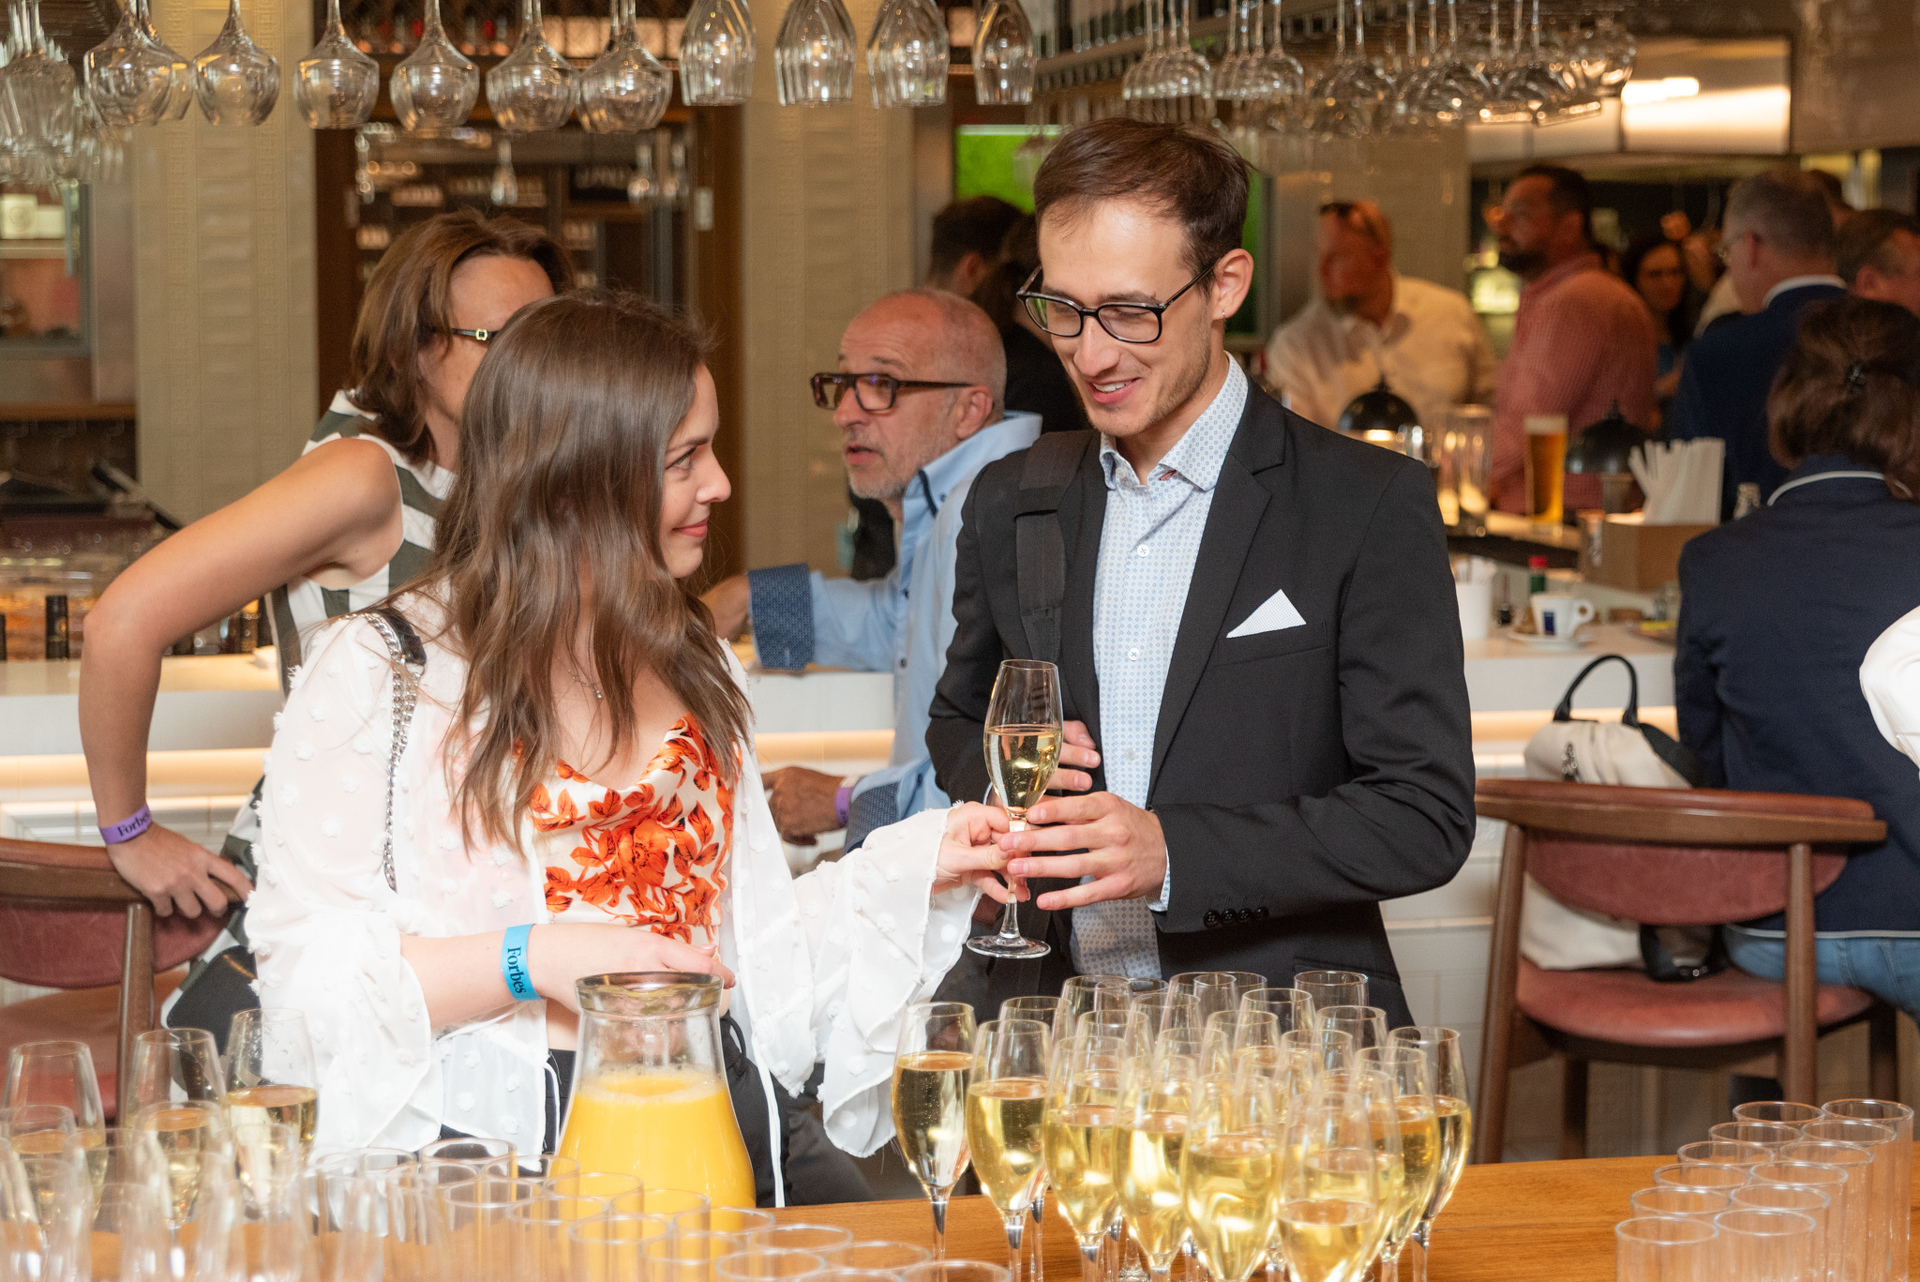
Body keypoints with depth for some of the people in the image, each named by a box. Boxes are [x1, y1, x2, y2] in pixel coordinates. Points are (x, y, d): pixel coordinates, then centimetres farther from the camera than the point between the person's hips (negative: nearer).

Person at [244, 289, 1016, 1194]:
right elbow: (305, 967, -7)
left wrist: (915, 865, 9)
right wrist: (534, 962, -15)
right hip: (488, 1144, -5)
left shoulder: (692, 666, 19)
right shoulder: (376, 671, -2)